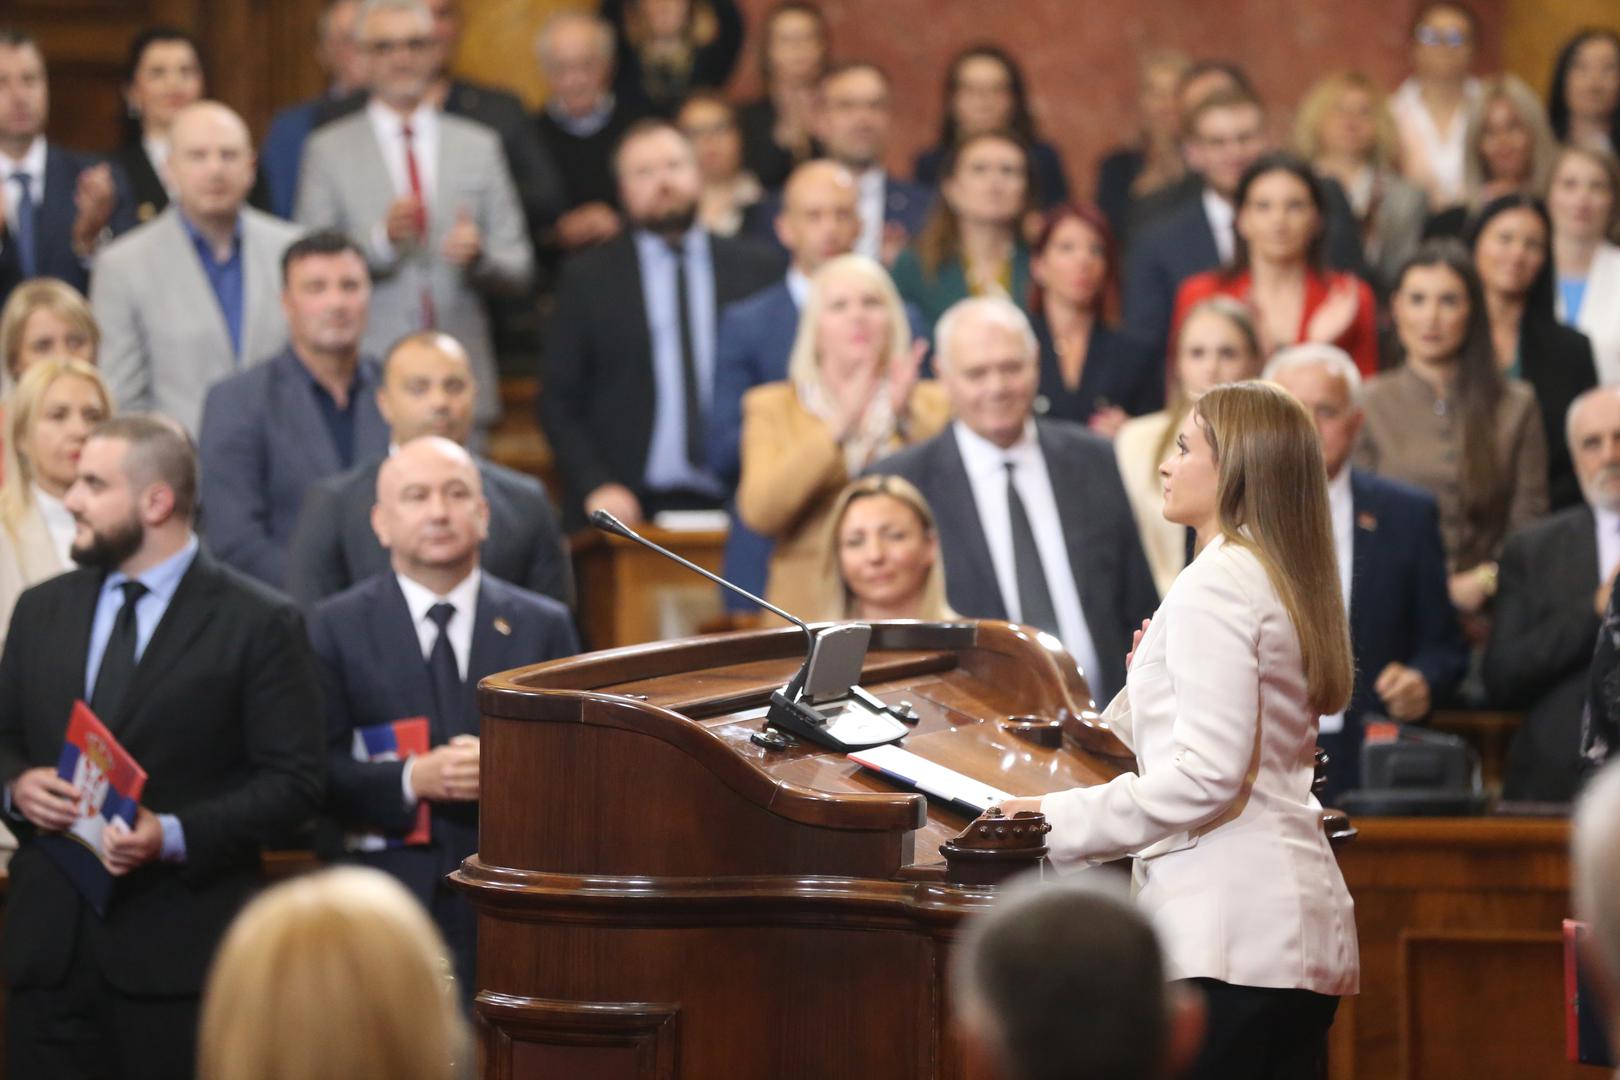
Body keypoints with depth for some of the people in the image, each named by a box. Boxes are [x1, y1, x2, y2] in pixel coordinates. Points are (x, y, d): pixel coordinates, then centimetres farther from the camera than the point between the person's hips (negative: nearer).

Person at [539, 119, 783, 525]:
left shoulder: (758, 268, 10)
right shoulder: (587, 277, 8)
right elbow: (558, 401, 5)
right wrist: (595, 488, -8)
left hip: (734, 507, 1)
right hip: (630, 508, -1)